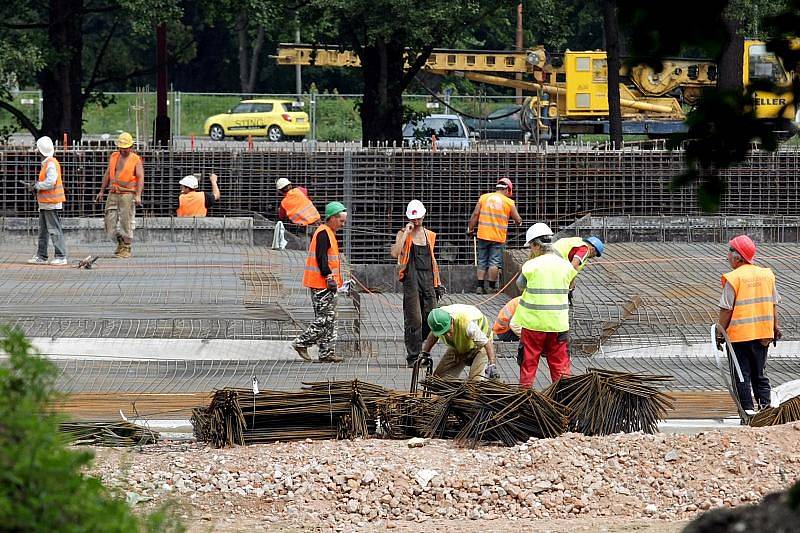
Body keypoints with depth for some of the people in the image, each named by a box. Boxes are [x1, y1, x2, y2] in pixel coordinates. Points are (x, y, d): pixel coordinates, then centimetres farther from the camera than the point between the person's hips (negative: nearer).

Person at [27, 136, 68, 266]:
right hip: (45, 203, 11)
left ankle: (61, 257, -6)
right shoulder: (47, 163, 16)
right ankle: (41, 256, 18)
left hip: (51, 203, -11)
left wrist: (37, 186, -11)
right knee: (43, 230, 13)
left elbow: (50, 182, -24)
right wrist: (37, 185, 8)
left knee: (54, 230, -8)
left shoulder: (51, 164, -16)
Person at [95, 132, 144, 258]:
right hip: (113, 194, 5)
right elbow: (107, 174, 20)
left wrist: (138, 195, -20)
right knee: (110, 221, 2)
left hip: (127, 194, -5)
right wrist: (101, 191, 16)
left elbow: (140, 178, -8)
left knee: (126, 222, -5)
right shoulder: (113, 157, 13)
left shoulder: (136, 159, -2)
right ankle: (120, 241, 21)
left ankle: (126, 248, 4)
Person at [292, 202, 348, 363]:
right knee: (325, 318, -10)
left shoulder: (328, 233, 19)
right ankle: (301, 343, -4)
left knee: (329, 319, 9)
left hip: (326, 283, 11)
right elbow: (321, 257, -20)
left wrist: (332, 278, 22)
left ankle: (327, 353, 9)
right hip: (321, 283, -11)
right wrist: (329, 277, -22)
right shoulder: (323, 233, -13)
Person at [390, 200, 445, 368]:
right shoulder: (403, 234, 2)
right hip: (411, 279, -5)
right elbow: (395, 253, -16)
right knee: (414, 320, -7)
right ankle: (413, 357, -3)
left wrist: (437, 283, 19)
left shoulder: (429, 235, 16)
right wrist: (406, 233, -14)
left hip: (428, 279, 5)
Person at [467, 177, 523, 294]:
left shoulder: (484, 197, 5)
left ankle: (480, 287, 8)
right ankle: (491, 287, 1)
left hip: (483, 236, 3)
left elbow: (475, 214, 0)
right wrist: (519, 222, 28)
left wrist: (470, 228, 9)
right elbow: (518, 220, 5)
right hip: (498, 237, -3)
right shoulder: (509, 202, -1)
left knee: (482, 262, 10)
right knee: (494, 262, 2)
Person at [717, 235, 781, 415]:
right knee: (760, 372, 15)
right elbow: (774, 304, 10)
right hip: (763, 333, 5)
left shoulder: (733, 278, -12)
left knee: (742, 374, 2)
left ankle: (748, 408, -2)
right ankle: (765, 405, 9)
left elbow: (726, 310, -13)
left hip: (739, 334, -5)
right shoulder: (767, 275, 4)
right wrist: (775, 327, 19)